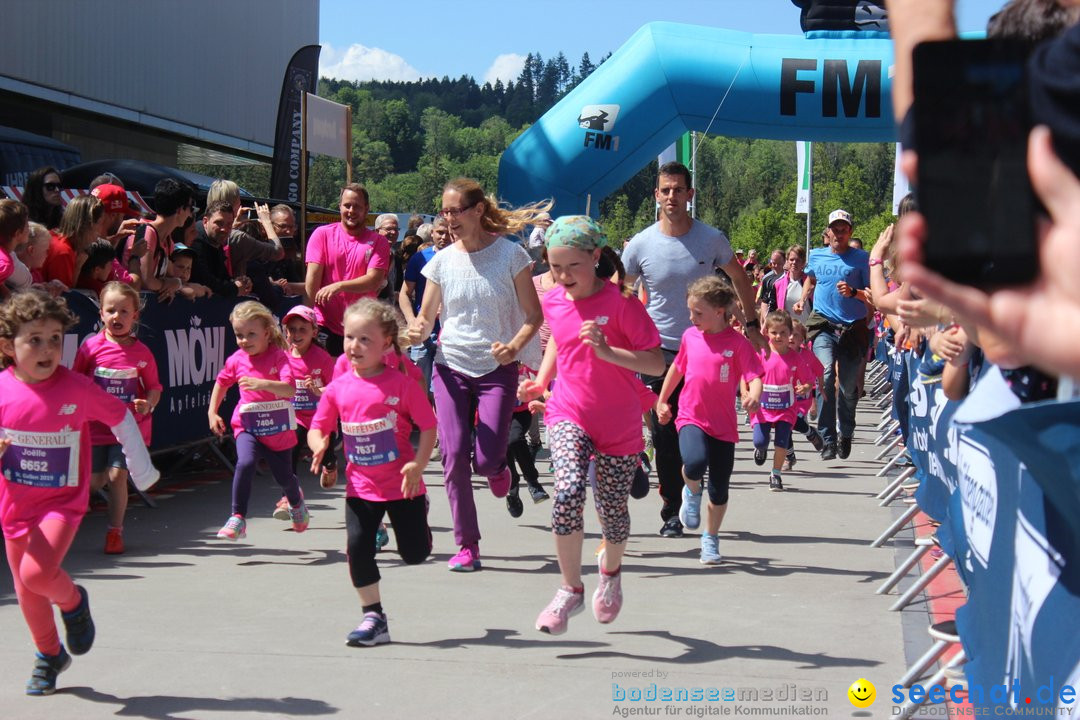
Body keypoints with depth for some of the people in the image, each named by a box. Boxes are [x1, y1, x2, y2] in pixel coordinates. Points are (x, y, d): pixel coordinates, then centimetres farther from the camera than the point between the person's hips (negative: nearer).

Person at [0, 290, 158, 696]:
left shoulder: (76, 388, -15)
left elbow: (122, 418, -1)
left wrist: (142, 470, 4)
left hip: (62, 501, -3)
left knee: (37, 573, -24)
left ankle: (73, 602, 11)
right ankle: (49, 655, 38)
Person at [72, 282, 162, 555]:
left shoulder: (142, 353, -5)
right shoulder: (91, 346, -6)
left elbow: (154, 387, 3)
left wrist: (148, 403, -16)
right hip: (96, 425, 1)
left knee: (117, 476, -9)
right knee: (94, 481, 5)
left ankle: (115, 531, 8)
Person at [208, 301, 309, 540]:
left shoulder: (278, 356, -15)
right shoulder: (236, 360, -3)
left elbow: (290, 389, -30)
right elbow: (221, 383, 17)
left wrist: (262, 383, -45)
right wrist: (212, 412, 11)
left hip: (279, 429, -1)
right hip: (248, 426, 1)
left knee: (284, 477, 13)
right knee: (245, 463, -27)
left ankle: (296, 501, 50)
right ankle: (237, 518, -21)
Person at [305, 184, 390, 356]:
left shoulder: (378, 242, 4)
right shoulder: (322, 234, 4)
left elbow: (374, 281, -8)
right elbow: (313, 275, -2)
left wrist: (338, 286, -21)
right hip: (325, 327, -1)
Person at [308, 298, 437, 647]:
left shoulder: (401, 384, -10)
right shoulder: (338, 388, -1)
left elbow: (429, 426, -6)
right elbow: (318, 428, 7)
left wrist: (418, 464, -18)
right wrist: (319, 447, -16)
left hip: (402, 486, -3)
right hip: (361, 486, 3)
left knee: (414, 553, 5)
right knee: (358, 548, -7)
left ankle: (419, 514, 41)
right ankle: (373, 617, 6)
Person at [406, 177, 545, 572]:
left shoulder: (510, 254, -4)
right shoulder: (442, 261, 5)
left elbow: (533, 315, -2)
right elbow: (425, 318, 10)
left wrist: (514, 346, -21)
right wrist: (417, 331, -14)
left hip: (497, 368, -2)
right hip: (451, 366, 2)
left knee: (486, 459, -11)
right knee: (454, 455, -9)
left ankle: (496, 468, 30)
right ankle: (467, 544, 3)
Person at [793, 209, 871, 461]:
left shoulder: (861, 258, 2)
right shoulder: (816, 256, 11)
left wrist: (853, 292, -18)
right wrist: (802, 299, 18)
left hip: (853, 327, 0)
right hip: (824, 324, 1)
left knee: (849, 385, 6)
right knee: (826, 374, -22)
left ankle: (846, 435, 32)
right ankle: (828, 439, -20)